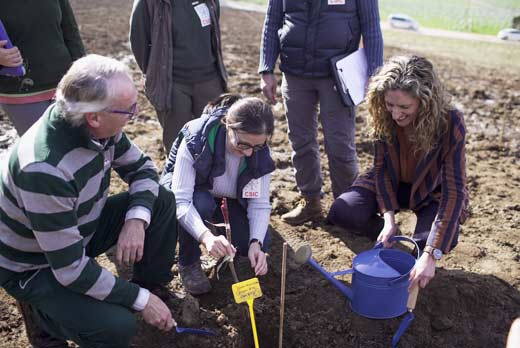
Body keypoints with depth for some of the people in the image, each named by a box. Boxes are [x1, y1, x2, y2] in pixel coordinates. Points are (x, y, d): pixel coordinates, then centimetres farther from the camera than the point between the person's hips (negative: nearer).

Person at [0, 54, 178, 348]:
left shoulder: (99, 126, -16)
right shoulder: (46, 169, -38)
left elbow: (142, 169, -1)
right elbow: (70, 268, -32)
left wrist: (136, 220, -20)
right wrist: (140, 300, -24)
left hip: (79, 230, 7)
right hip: (34, 265, -7)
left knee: (162, 201, -6)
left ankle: (155, 289, 12)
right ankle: (44, 312, 4)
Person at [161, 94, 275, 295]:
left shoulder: (260, 152, -23)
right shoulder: (195, 140, -36)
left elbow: (260, 203, -21)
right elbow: (181, 201, -42)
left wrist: (256, 243, -37)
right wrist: (207, 237, -57)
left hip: (229, 199, 4)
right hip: (187, 191, -3)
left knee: (259, 244, -16)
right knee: (200, 203, -40)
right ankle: (188, 264, -11)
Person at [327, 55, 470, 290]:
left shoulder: (450, 123, -30)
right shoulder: (383, 116, -20)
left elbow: (453, 190, -33)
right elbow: (381, 168, -12)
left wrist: (431, 255, -41)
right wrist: (389, 219, -27)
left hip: (433, 191, -2)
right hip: (391, 184, 3)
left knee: (443, 239, -31)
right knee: (340, 212, -20)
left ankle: (417, 249, 6)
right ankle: (390, 237, 9)